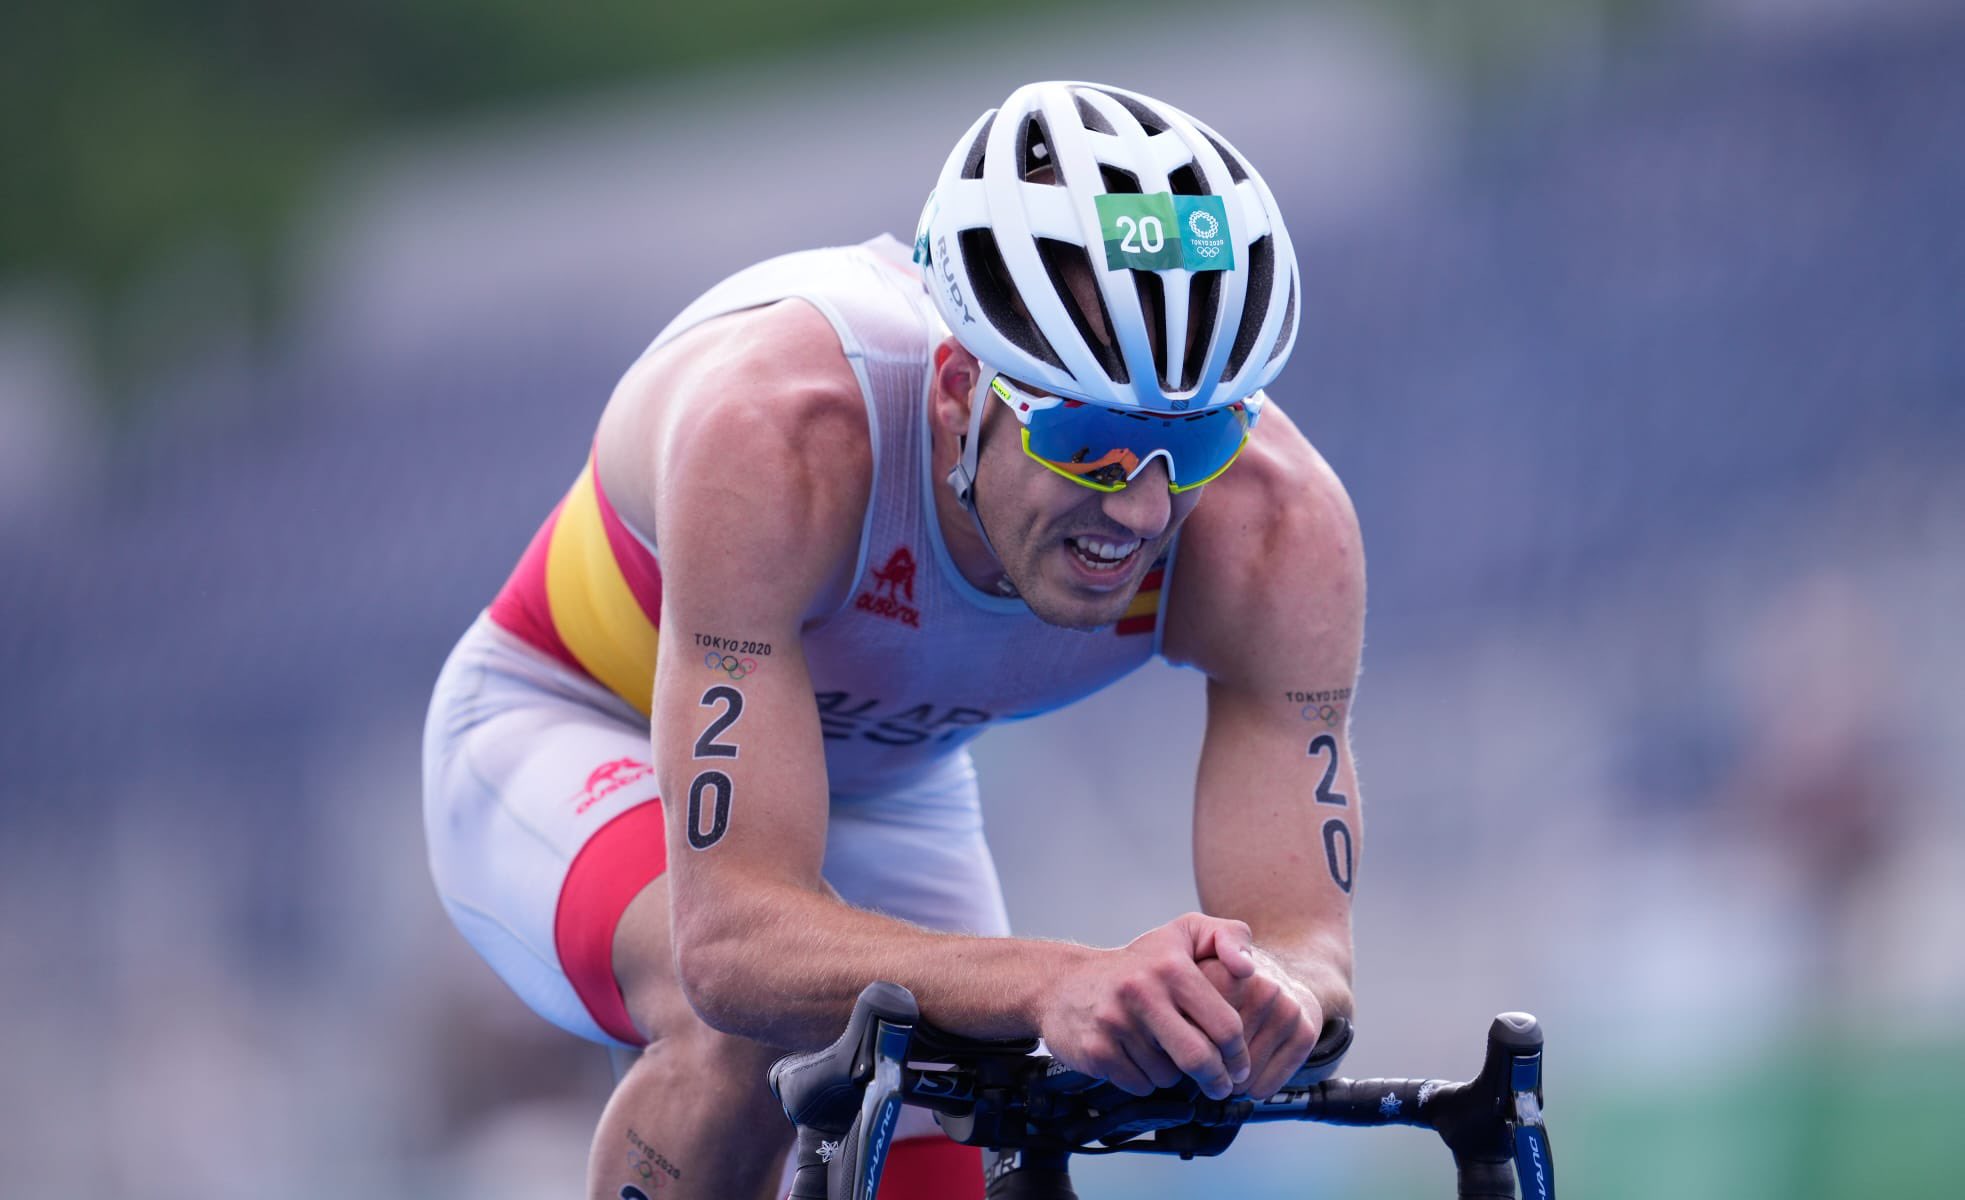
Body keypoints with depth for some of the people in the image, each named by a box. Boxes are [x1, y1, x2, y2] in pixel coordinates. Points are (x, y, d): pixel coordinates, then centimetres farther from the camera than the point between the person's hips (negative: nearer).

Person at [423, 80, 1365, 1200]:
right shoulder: (779, 433, -42)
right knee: (755, 1027, -35)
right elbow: (735, 935, -47)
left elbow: (1308, 937, -31)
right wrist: (1057, 984, -65)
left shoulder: (1277, 521, -31)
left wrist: (1271, 1001, -57)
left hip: (881, 787, 5)